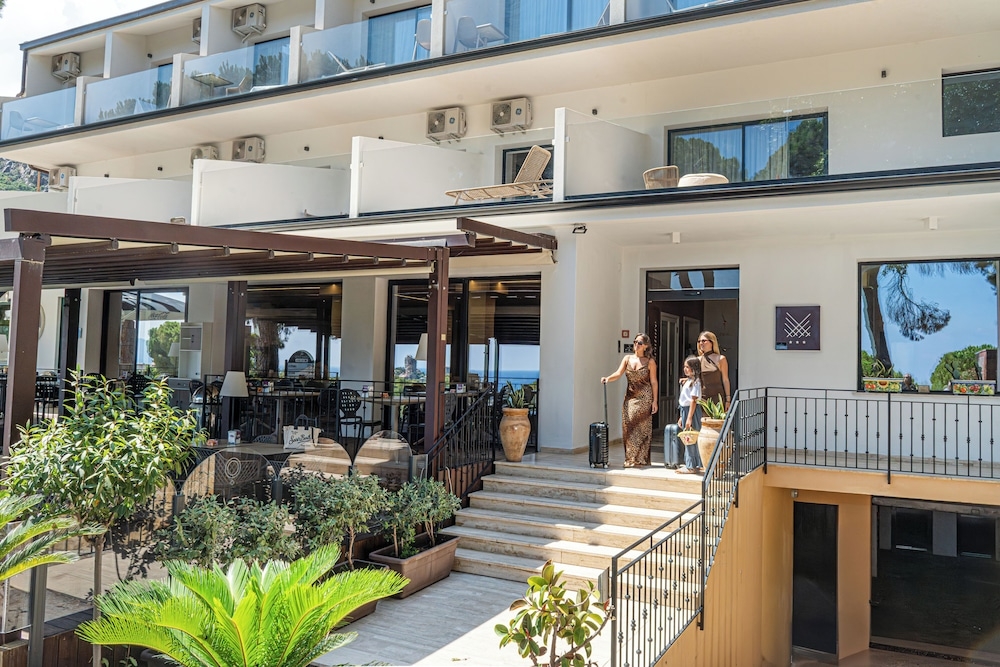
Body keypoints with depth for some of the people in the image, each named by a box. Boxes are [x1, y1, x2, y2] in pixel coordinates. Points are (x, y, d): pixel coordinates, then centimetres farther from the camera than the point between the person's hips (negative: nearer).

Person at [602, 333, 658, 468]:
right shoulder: (627, 358, 8)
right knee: (628, 427, -1)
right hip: (630, 396, 4)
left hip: (644, 397, -4)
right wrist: (608, 378, -24)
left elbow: (653, 382, 0)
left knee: (638, 427, -8)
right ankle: (631, 459, 6)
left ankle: (638, 459, -1)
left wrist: (654, 401, -5)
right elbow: (618, 373, -4)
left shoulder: (650, 362, 0)